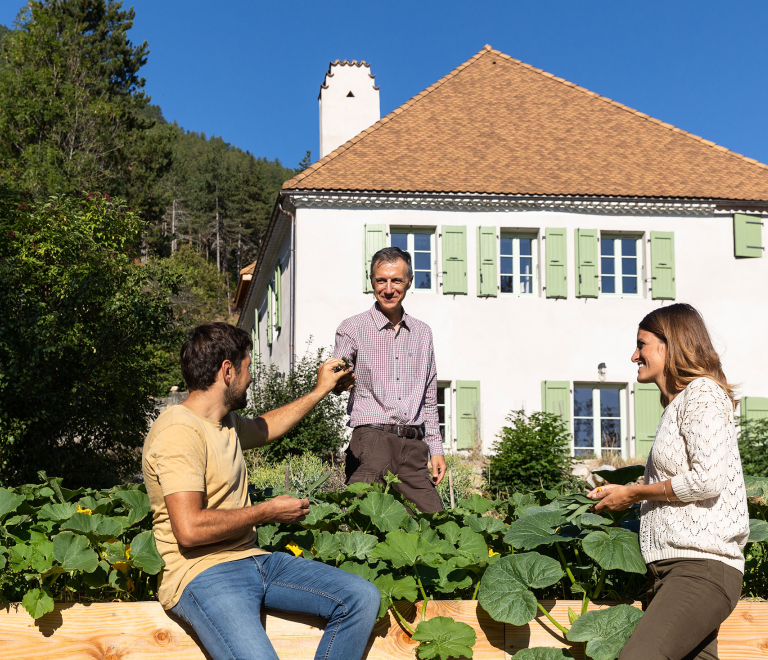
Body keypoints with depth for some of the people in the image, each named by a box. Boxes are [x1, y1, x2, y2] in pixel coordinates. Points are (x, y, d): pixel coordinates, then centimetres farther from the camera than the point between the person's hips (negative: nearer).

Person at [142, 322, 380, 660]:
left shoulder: (225, 423, 16)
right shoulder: (179, 432, -16)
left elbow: (265, 427, 40)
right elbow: (190, 529, -24)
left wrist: (320, 391, 42)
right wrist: (268, 511, -12)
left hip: (251, 558, 10)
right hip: (202, 573, -9)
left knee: (363, 597, -4)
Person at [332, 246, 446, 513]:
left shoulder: (422, 333, 18)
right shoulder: (352, 328, 5)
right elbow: (338, 379, -9)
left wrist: (436, 449, 17)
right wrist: (340, 382, -33)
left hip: (414, 446, 4)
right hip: (372, 439, -4)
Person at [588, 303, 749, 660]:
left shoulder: (703, 392, -5)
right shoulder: (677, 404, 24)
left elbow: (708, 479, -16)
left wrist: (633, 494, -5)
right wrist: (620, 493, 19)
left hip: (701, 567, -9)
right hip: (670, 566, 9)